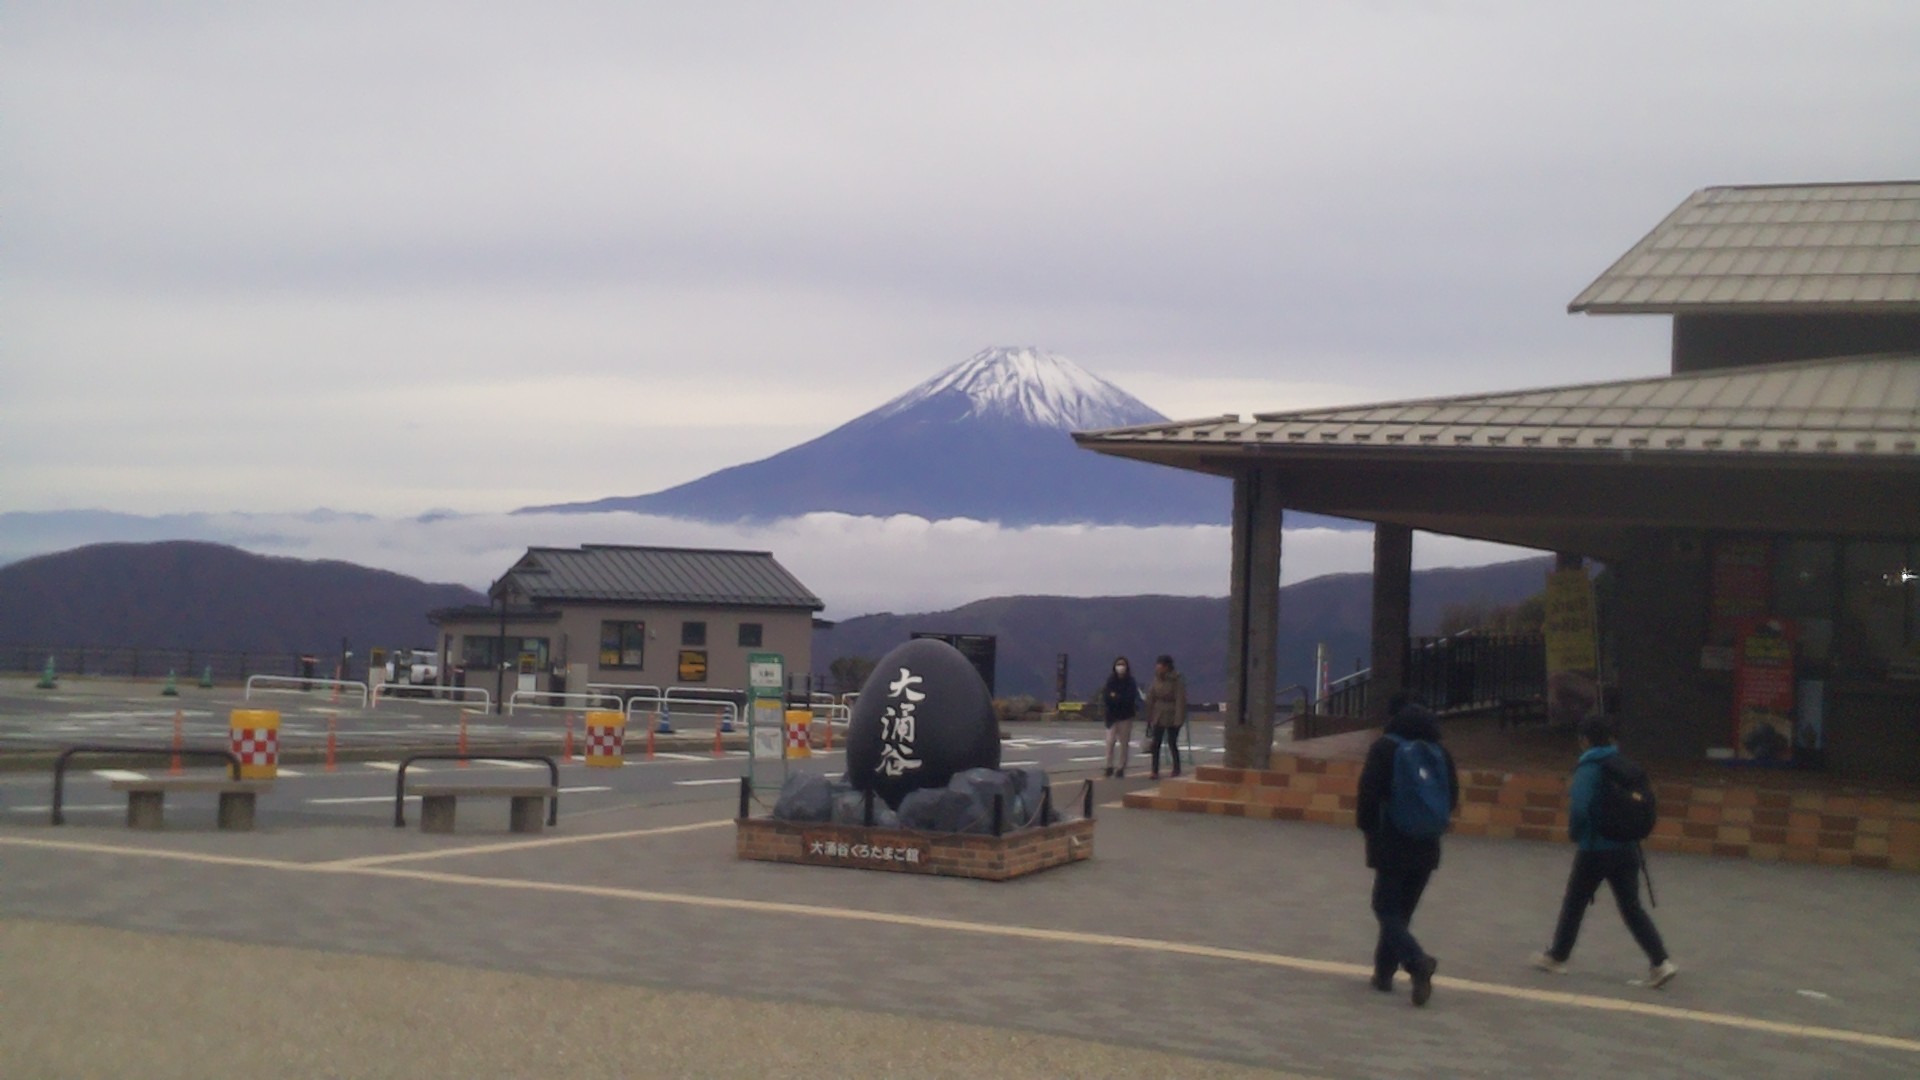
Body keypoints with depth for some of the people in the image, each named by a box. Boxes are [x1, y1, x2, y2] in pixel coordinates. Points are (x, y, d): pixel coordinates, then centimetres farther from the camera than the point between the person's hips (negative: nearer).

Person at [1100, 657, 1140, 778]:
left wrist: (1116, 697, -14)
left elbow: (1131, 698, -10)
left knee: (1124, 743, 4)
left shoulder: (1130, 682, -2)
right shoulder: (1110, 680, 1)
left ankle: (1121, 767, 11)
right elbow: (1106, 697, -5)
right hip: (1112, 715, 0)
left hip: (1126, 716, 0)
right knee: (1110, 741, -10)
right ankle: (1109, 766, -3)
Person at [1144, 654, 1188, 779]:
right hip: (1158, 716, 5)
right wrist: (1149, 718, 7)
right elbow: (1150, 699, 8)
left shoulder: (1177, 681, -12)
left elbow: (1180, 700, -14)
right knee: (1156, 743, 1)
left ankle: (1177, 769, 17)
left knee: (1172, 743, 2)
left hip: (1172, 716, -5)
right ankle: (1155, 771, 4)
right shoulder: (1156, 680, 3)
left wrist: (1178, 718, -19)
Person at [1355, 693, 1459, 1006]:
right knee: (1402, 909, 16)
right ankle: (1384, 972, 20)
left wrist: (1368, 825, 3)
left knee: (1387, 908, -1)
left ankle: (1416, 960, -24)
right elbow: (1452, 798, 7)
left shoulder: (1384, 748, -9)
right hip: (1426, 848, 5)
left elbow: (1368, 793, -13)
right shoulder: (1440, 752, 5)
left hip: (1392, 843, -5)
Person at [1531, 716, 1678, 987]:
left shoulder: (1588, 769, -14)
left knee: (1574, 903, 12)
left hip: (1594, 850, -5)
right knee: (1631, 907, 8)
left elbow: (1578, 808, -24)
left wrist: (1574, 833, -6)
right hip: (1627, 849, 5)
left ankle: (1557, 957, 25)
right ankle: (1661, 962, -3)